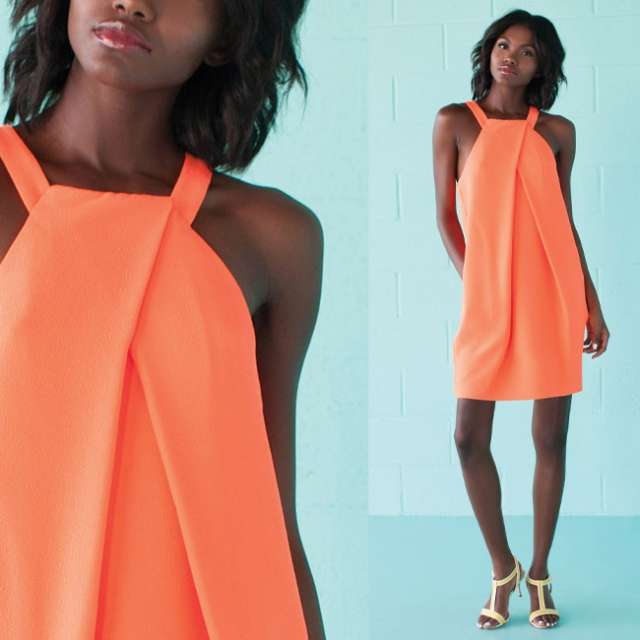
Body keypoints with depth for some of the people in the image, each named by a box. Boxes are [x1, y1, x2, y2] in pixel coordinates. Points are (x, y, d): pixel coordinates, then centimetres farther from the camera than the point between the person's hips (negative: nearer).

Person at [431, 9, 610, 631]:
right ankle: (502, 568, 19)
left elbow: (565, 222, 12)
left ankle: (539, 573, 22)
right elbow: (445, 217, 4)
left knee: (550, 439, 5)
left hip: (554, 298, 1)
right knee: (469, 438, -2)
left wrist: (591, 301, 9)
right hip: (486, 299, -1)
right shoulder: (453, 122, 4)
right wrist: (475, 284, -6)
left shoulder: (558, 132, 9)